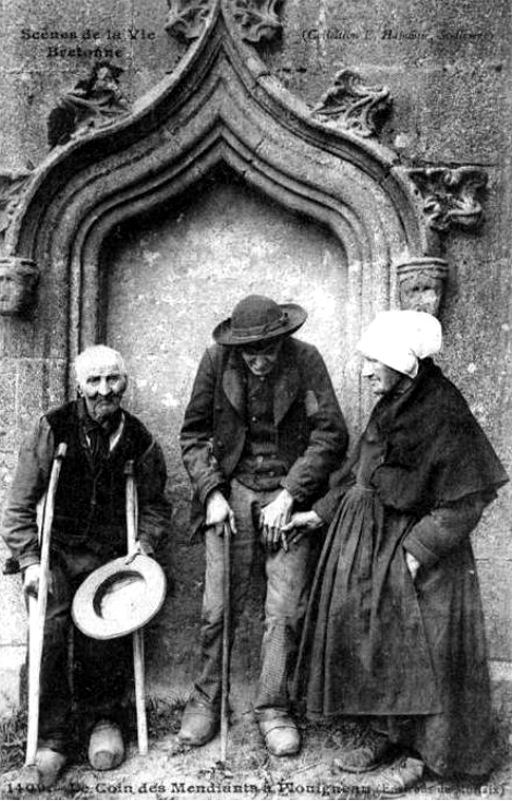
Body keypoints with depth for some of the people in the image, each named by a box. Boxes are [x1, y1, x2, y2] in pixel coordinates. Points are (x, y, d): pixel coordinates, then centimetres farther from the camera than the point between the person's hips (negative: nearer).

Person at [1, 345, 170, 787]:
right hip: (55, 547, -1)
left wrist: (144, 545, -3)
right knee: (50, 623, -23)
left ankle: (104, 718, 9)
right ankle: (51, 734, -7)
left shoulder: (139, 440, 3)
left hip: (110, 552, 1)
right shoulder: (53, 428, -3)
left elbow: (154, 505, 13)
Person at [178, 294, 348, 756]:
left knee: (287, 611, -1)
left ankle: (273, 709, 17)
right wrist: (211, 492, -7)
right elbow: (194, 433, 4)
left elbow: (331, 434, -8)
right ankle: (207, 700, 21)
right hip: (232, 492, 1)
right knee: (217, 608, 0)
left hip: (290, 496, 0)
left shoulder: (306, 361, -7)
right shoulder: (217, 361, -4)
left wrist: (288, 496, -13)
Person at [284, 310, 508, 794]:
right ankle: (376, 733, 30)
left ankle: (414, 753, 21)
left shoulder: (444, 414, -19)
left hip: (411, 548, -8)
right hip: (363, 536, 8)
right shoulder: (389, 405, 4)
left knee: (410, 649, 3)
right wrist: (321, 513, 12)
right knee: (360, 636, 14)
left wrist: (420, 550, -19)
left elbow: (465, 498, -17)